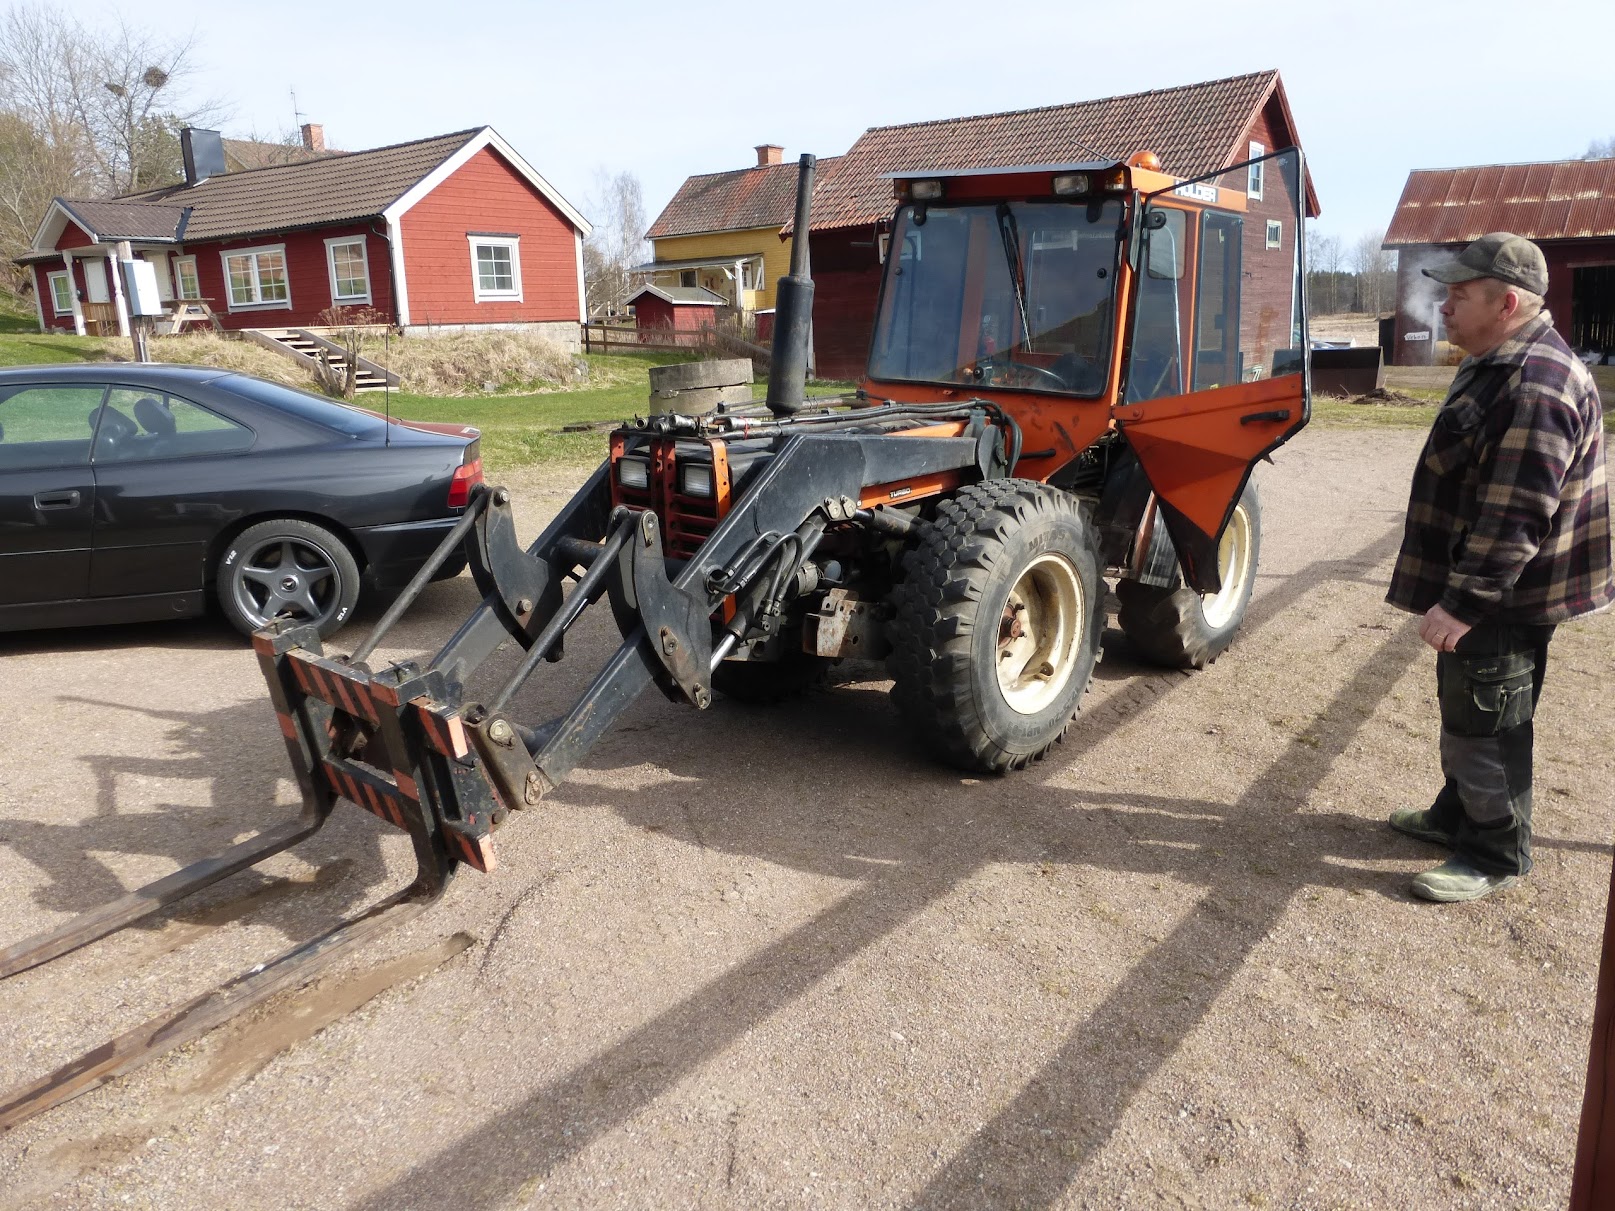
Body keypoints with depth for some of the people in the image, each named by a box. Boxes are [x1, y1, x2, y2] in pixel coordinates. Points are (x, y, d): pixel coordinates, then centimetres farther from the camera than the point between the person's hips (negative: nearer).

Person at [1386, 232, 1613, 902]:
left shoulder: (1537, 387, -24)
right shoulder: (1499, 364, 11)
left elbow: (1517, 519, -28)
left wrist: (1463, 602, -27)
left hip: (1502, 601, -10)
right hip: (1476, 587, 10)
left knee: (1484, 725, 2)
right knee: (1464, 714, 22)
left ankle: (1497, 855, 16)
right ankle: (1458, 814, 38)